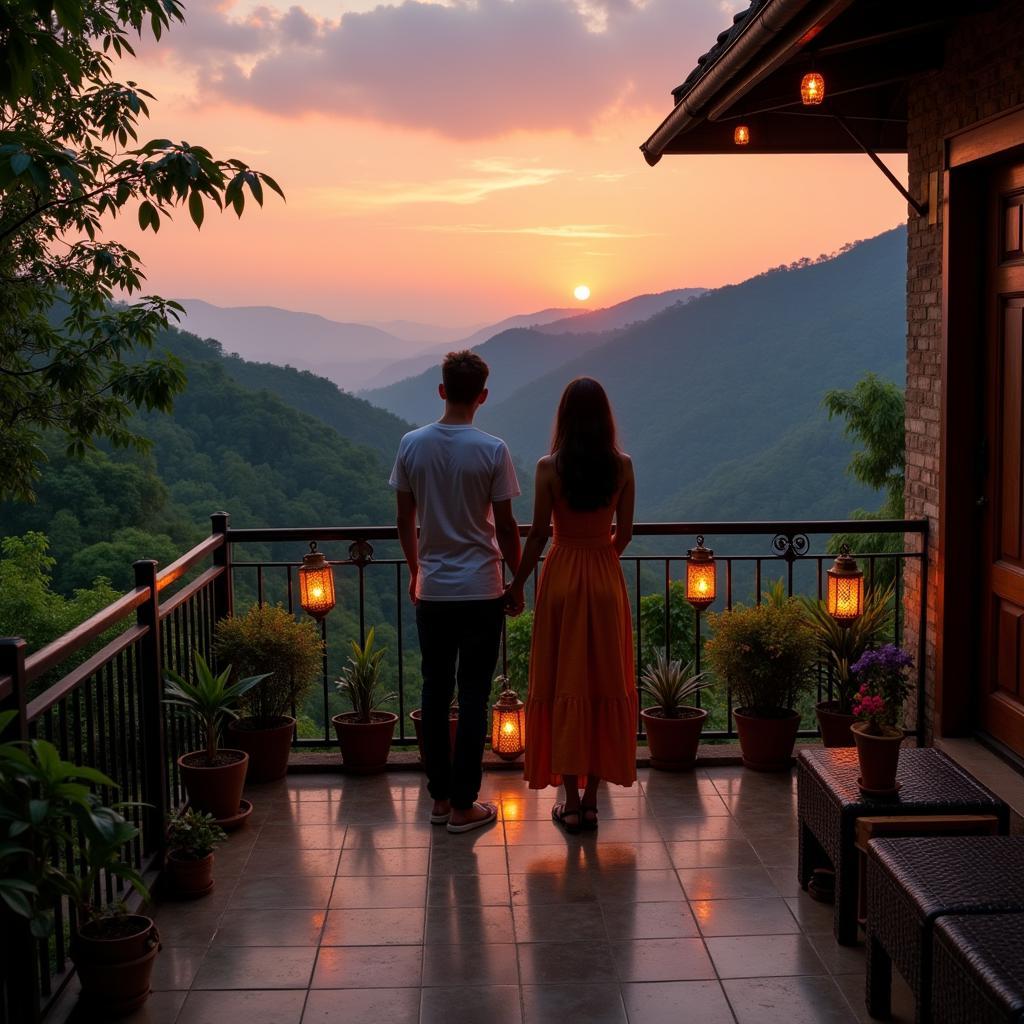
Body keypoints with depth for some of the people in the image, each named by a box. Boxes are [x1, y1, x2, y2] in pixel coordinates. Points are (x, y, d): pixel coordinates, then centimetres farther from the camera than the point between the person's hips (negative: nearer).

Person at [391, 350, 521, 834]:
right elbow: (506, 525, -7)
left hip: (432, 589, 3)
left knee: (435, 691, 12)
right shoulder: (492, 450, -11)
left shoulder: (412, 444, -2)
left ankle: (440, 797, 20)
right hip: (481, 591, -3)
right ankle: (463, 806, 8)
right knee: (473, 695, 4)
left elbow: (404, 519, 5)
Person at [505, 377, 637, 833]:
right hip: (606, 579, 2)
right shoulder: (622, 466, -3)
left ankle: (571, 802, 8)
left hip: (561, 577, -2)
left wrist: (517, 584, 4)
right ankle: (590, 799, 15)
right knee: (604, 685, 9)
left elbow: (538, 535, -8)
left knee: (562, 686, 5)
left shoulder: (549, 467, -9)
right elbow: (624, 533, 2)